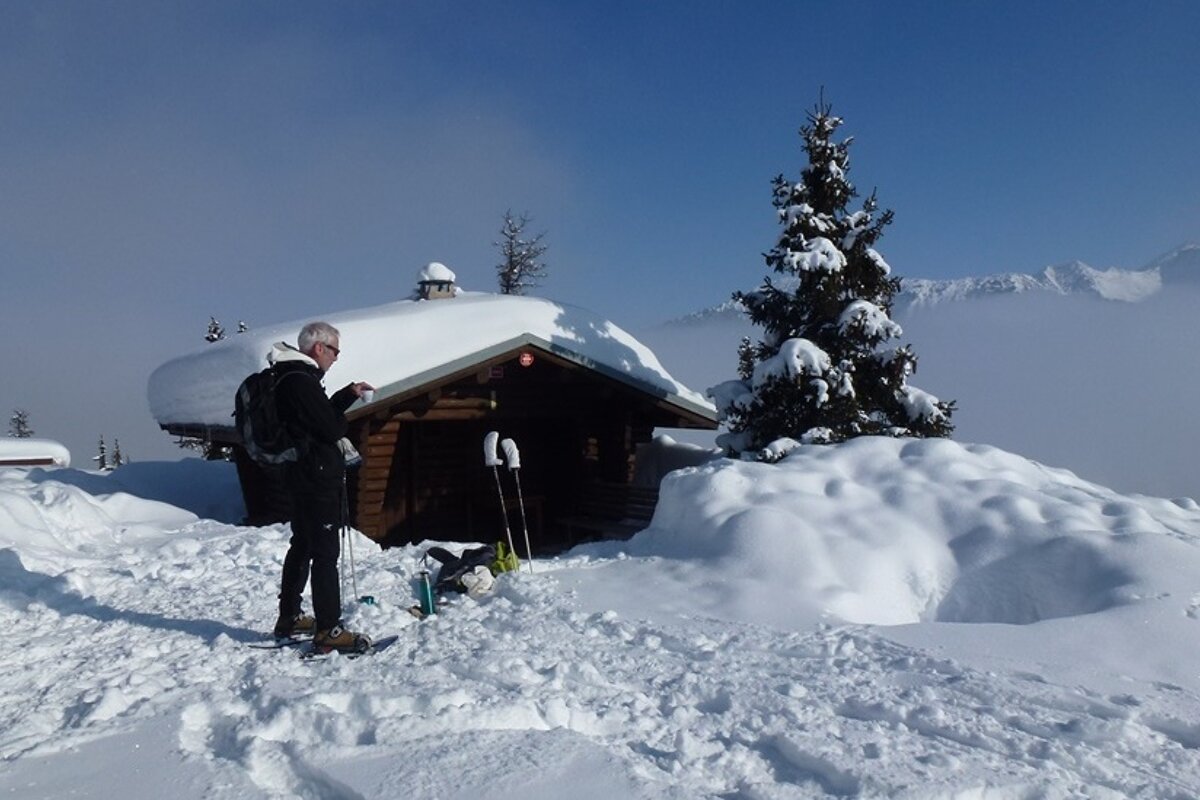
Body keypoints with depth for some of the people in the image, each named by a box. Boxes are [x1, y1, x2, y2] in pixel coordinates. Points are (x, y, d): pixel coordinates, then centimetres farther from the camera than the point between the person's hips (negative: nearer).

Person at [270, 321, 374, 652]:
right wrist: (343, 419, 1)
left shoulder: (292, 378, 14)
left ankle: (290, 617, 31)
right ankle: (328, 629, -5)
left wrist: (348, 394, 14)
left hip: (303, 476, 11)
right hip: (318, 478, -11)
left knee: (302, 545, 20)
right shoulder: (301, 381, -19)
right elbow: (332, 428, -20)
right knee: (325, 553, -8)